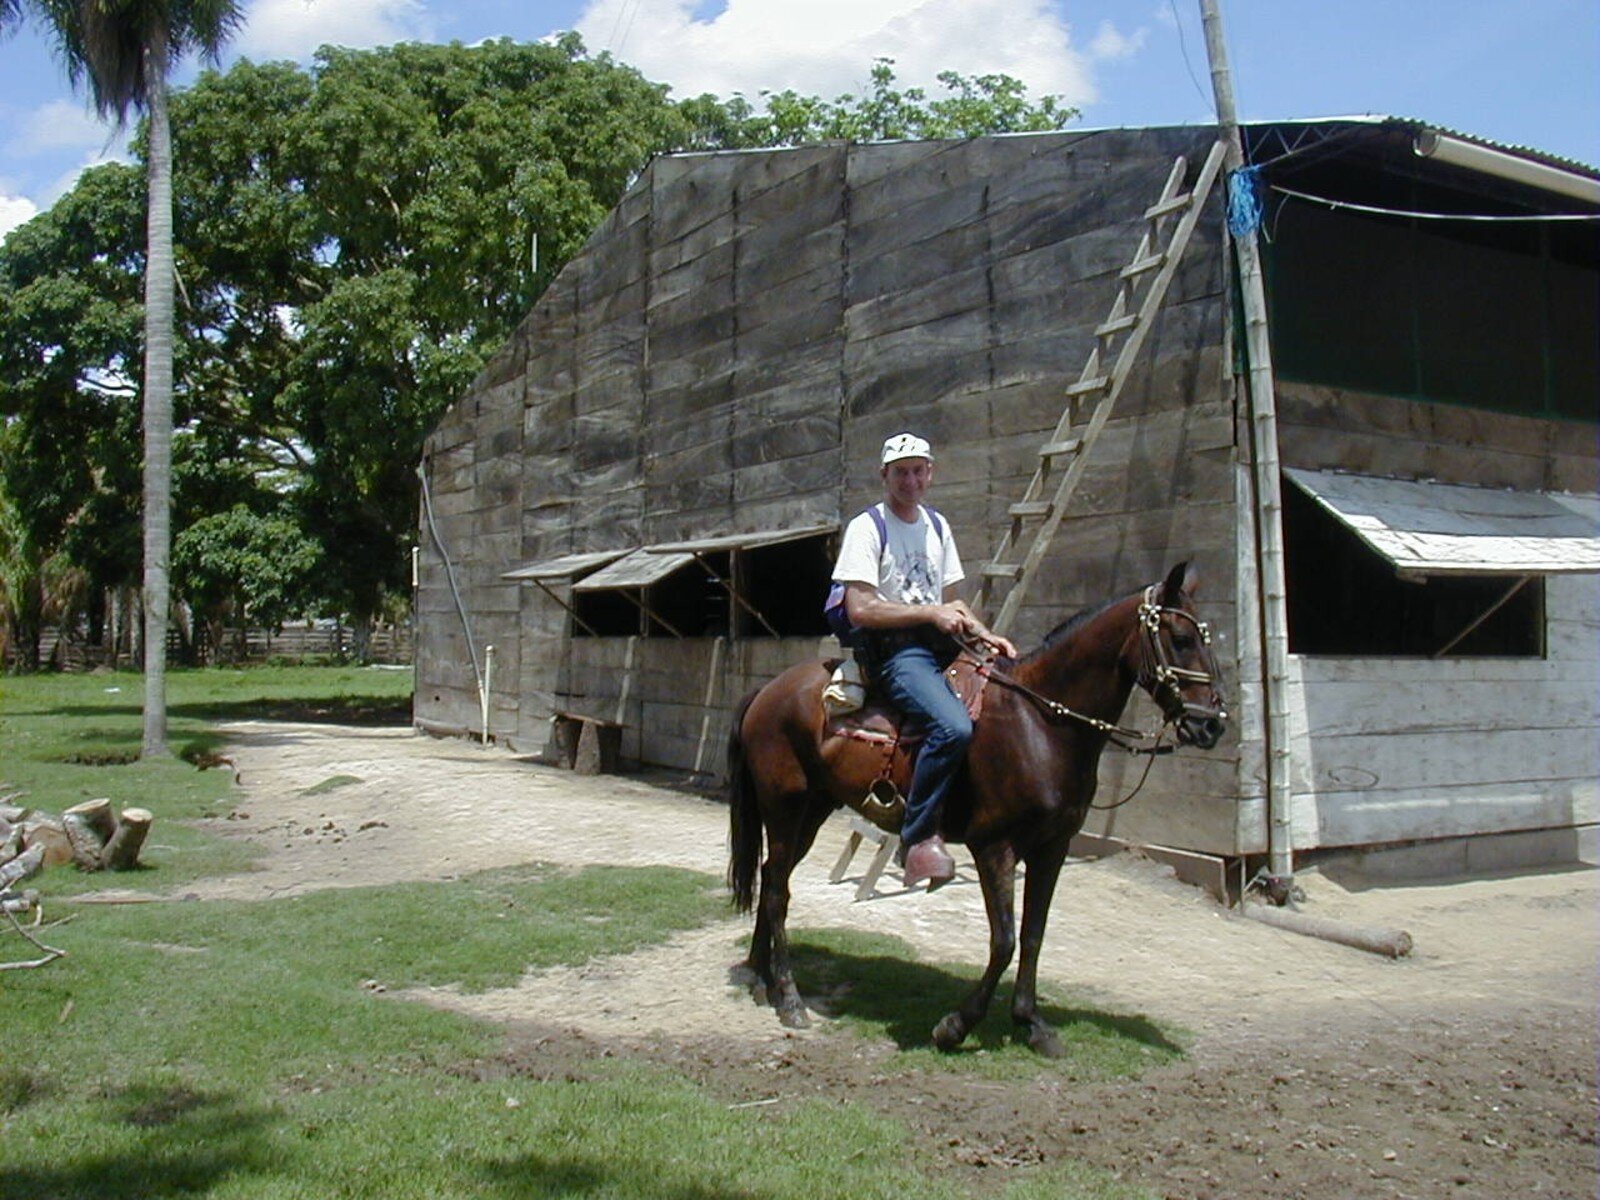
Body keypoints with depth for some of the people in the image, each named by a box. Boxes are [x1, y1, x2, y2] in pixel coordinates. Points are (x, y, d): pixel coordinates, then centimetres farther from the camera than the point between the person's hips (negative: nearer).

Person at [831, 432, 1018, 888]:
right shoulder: (867, 527, -4)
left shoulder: (938, 525, 18)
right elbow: (860, 609, -13)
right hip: (894, 649, -8)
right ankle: (919, 837, -18)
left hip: (941, 645, 8)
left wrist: (984, 634, 4)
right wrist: (931, 613, -13)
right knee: (954, 726, -32)